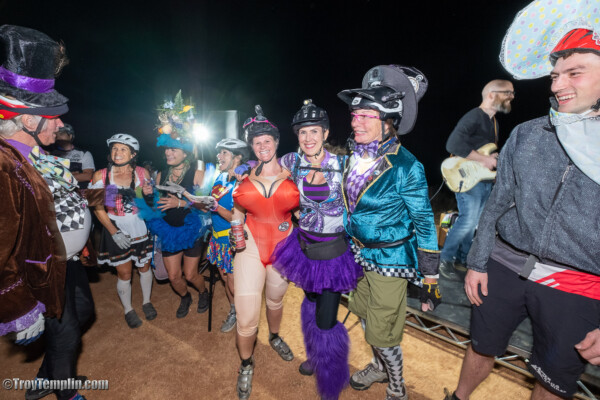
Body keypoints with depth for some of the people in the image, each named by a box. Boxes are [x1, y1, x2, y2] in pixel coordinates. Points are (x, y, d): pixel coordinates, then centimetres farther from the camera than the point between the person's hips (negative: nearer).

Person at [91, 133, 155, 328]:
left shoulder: (142, 173, -2)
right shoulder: (100, 175, -5)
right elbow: (98, 208, -5)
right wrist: (114, 232, -12)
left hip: (141, 228, 1)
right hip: (116, 229, -1)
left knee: (144, 267, 14)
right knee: (124, 273, 7)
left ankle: (146, 302, 38)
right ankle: (128, 309, 31)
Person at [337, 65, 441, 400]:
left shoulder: (405, 166, -22)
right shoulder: (355, 156, -2)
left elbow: (425, 223, -16)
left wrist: (430, 278, -12)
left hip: (390, 258, -7)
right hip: (360, 253, 7)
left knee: (382, 332, 6)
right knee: (364, 313, 23)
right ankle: (380, 367, 52)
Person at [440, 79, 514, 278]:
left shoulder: (493, 121, 19)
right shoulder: (474, 117, -12)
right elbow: (453, 144, -28)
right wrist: (483, 159, -23)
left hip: (486, 180, 10)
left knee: (474, 223, 12)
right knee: (468, 221, -12)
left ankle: (462, 259, 25)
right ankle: (445, 258, 5)